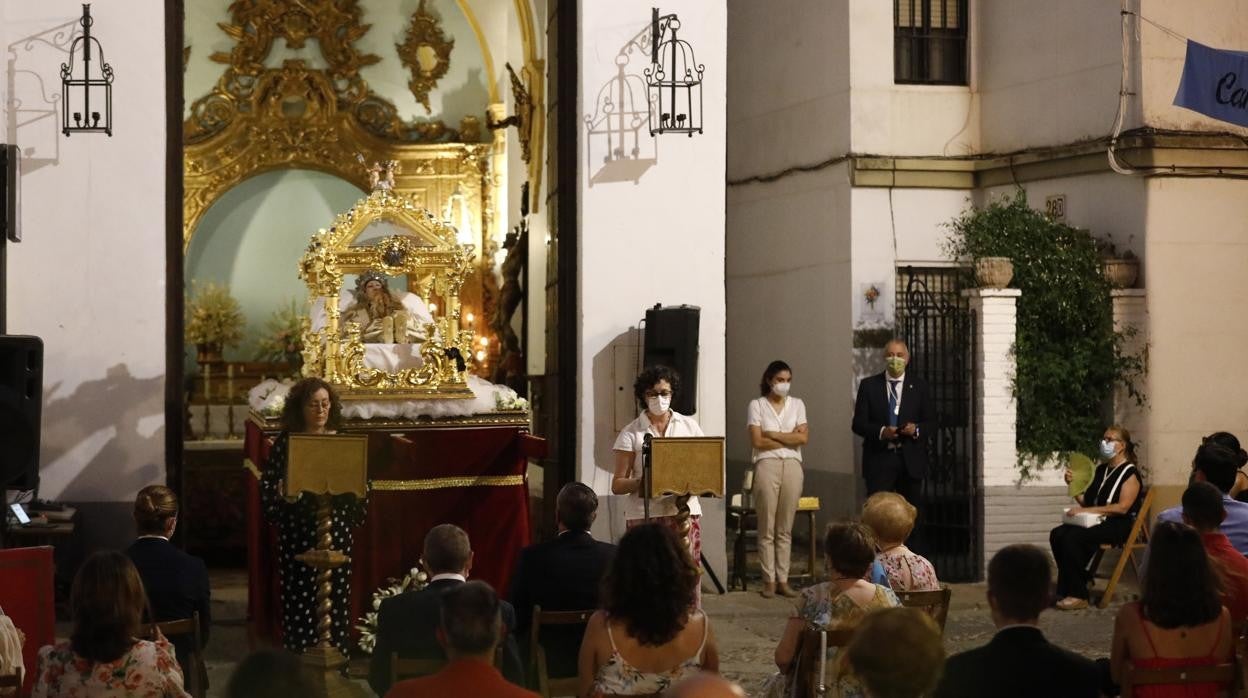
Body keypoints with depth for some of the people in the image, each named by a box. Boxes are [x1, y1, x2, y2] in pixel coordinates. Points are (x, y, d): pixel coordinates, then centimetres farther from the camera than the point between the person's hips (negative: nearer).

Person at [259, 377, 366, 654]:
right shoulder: (285, 444, 1)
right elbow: (268, 487, 0)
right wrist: (283, 496, -19)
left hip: (336, 534, 2)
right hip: (297, 535, -2)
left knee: (337, 599, 3)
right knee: (299, 602, -1)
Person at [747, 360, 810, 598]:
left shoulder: (797, 404, 12)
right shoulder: (757, 405, 5)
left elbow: (804, 437, 1)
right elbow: (757, 441, -5)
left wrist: (773, 435, -4)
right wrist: (790, 438, -2)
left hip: (792, 465, 2)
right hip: (767, 465, -2)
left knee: (786, 528, 3)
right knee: (767, 528, -3)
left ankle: (783, 579, 7)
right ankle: (769, 581, 1)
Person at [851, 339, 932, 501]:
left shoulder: (919, 386, 8)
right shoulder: (869, 385, 6)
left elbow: (929, 424, 8)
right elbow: (858, 423, 2)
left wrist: (916, 429, -14)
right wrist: (881, 432, -16)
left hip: (911, 461, 1)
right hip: (879, 459, -1)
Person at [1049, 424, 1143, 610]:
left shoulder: (1130, 473, -4)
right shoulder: (1100, 470, 20)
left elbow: (1122, 507, -17)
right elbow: (1087, 501, 23)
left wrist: (1086, 510, -21)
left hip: (1119, 526, -7)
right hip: (1095, 523, 8)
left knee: (1072, 537, -30)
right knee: (1057, 534, -18)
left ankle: (1078, 595, -22)